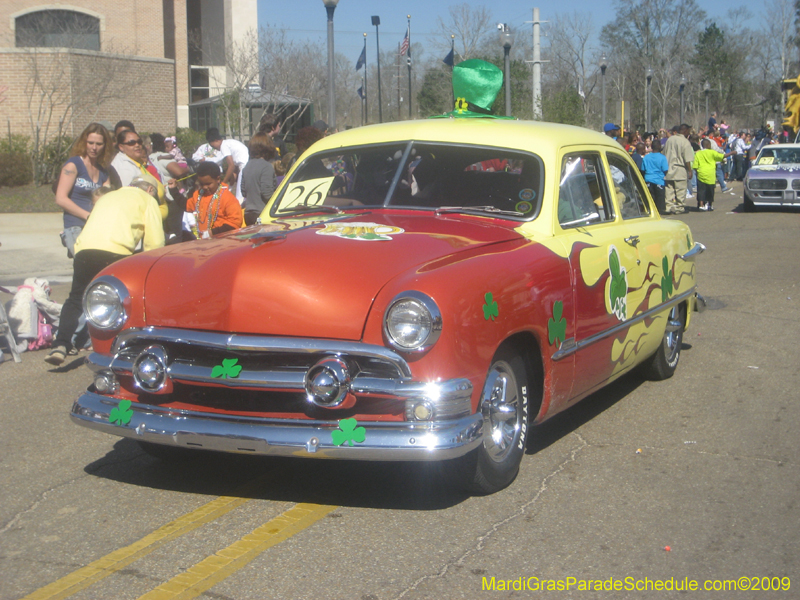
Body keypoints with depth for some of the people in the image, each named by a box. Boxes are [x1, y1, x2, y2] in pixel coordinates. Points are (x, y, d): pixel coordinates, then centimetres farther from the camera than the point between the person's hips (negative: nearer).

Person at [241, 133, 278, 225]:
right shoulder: (267, 166, -13)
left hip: (248, 213, 8)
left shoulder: (247, 166, 10)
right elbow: (266, 193, -19)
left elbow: (243, 192, 15)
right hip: (262, 213, -8)